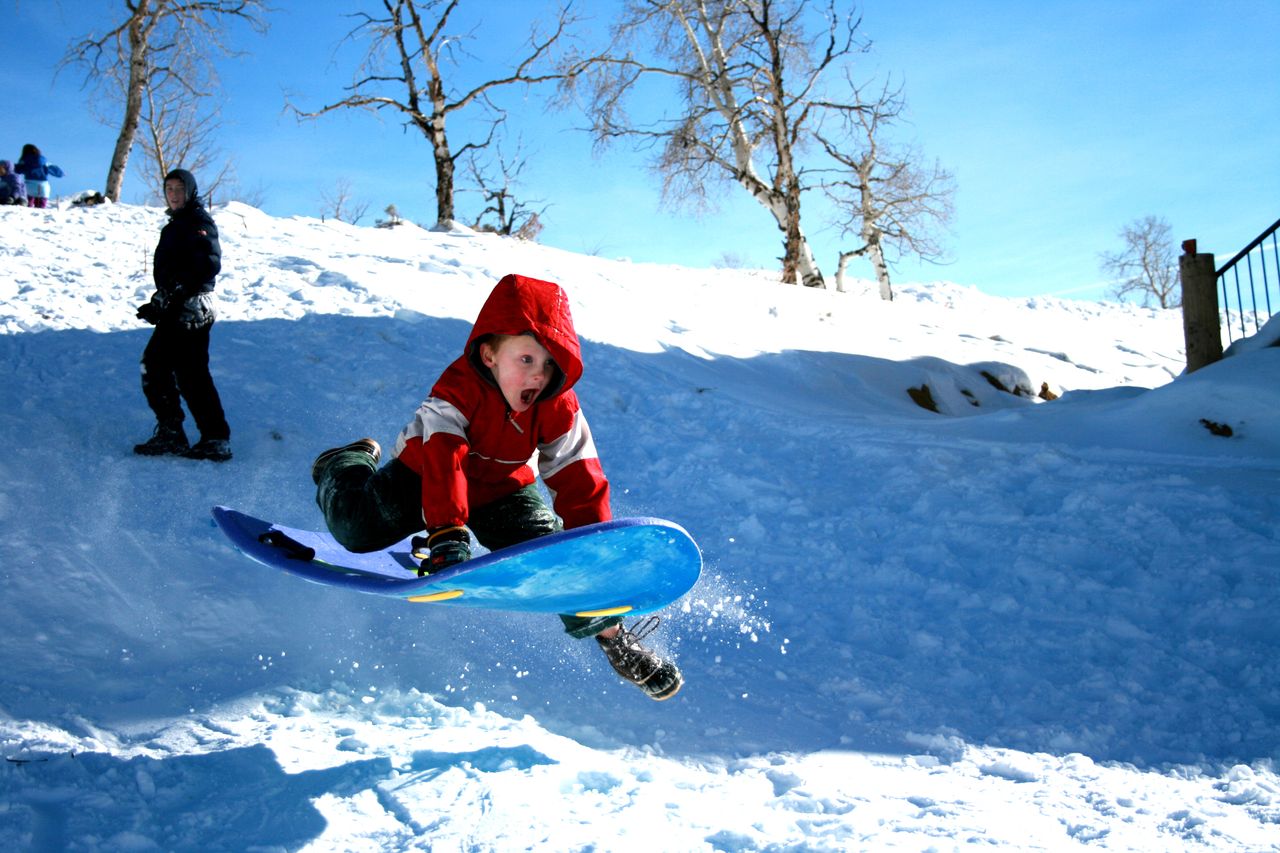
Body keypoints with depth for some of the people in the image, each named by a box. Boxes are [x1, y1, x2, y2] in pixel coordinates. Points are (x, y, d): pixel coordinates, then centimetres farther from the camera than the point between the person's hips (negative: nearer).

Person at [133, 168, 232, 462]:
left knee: (190, 373, -13)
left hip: (191, 309, -10)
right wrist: (160, 301, 17)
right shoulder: (175, 225, 24)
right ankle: (170, 433, 14)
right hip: (174, 311, 10)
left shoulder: (199, 222, -6)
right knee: (154, 367, 9)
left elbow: (210, 264, -20)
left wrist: (177, 290, -23)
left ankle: (216, 439, -10)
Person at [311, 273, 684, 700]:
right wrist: (447, 532, -57)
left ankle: (607, 631, -1)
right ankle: (348, 464, 27)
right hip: (423, 475, -2)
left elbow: (579, 481, -20)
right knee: (356, 529, -8)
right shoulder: (459, 387, -34)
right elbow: (443, 460, -45)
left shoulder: (558, 406, -22)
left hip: (502, 489, 2)